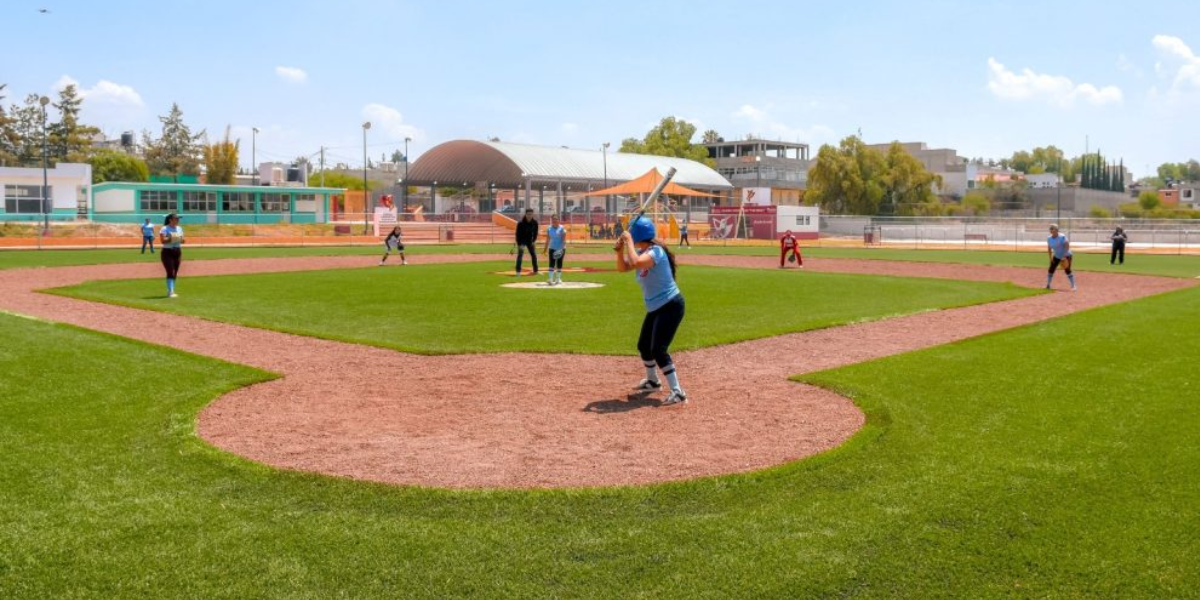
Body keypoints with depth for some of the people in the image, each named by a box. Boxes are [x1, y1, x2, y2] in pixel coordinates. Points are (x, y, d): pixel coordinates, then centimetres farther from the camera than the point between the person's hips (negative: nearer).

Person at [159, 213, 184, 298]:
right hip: (167, 252, -7)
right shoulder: (164, 229, -9)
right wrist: (171, 238, -31)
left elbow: (181, 240, 16)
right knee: (170, 272, -14)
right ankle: (171, 292, -16)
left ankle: (170, 292, 16)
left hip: (177, 252, 7)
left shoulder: (179, 228, 13)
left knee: (175, 273, 8)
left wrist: (181, 240, -6)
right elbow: (162, 240, -18)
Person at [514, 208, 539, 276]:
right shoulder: (520, 223, -24)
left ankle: (536, 271, 18)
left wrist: (534, 240, -5)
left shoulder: (535, 222, -12)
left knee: (534, 255, 6)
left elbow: (535, 232, 3)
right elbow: (518, 234, -20)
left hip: (530, 240, 4)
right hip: (521, 241, -4)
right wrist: (519, 244, -23)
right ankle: (518, 271, -12)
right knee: (520, 255, -14)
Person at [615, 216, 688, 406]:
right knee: (644, 346, 21)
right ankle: (653, 382, 43)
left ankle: (677, 392, -17)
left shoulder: (655, 251, -22)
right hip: (654, 308, 10)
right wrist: (620, 249, -6)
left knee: (658, 349, -19)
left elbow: (636, 263, -39)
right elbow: (622, 268, 11)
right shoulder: (642, 252, 6)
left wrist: (629, 241, -26)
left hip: (671, 306, -10)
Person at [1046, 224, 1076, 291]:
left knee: (1067, 270, -12)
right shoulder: (1049, 238, -5)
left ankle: (1073, 286, -3)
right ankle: (1048, 285, 15)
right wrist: (1050, 257, 3)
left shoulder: (1062, 237, -23)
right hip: (1056, 256, 6)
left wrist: (1064, 256, -28)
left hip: (1066, 256, -6)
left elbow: (1067, 246, -25)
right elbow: (1049, 248, 7)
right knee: (1051, 269, 2)